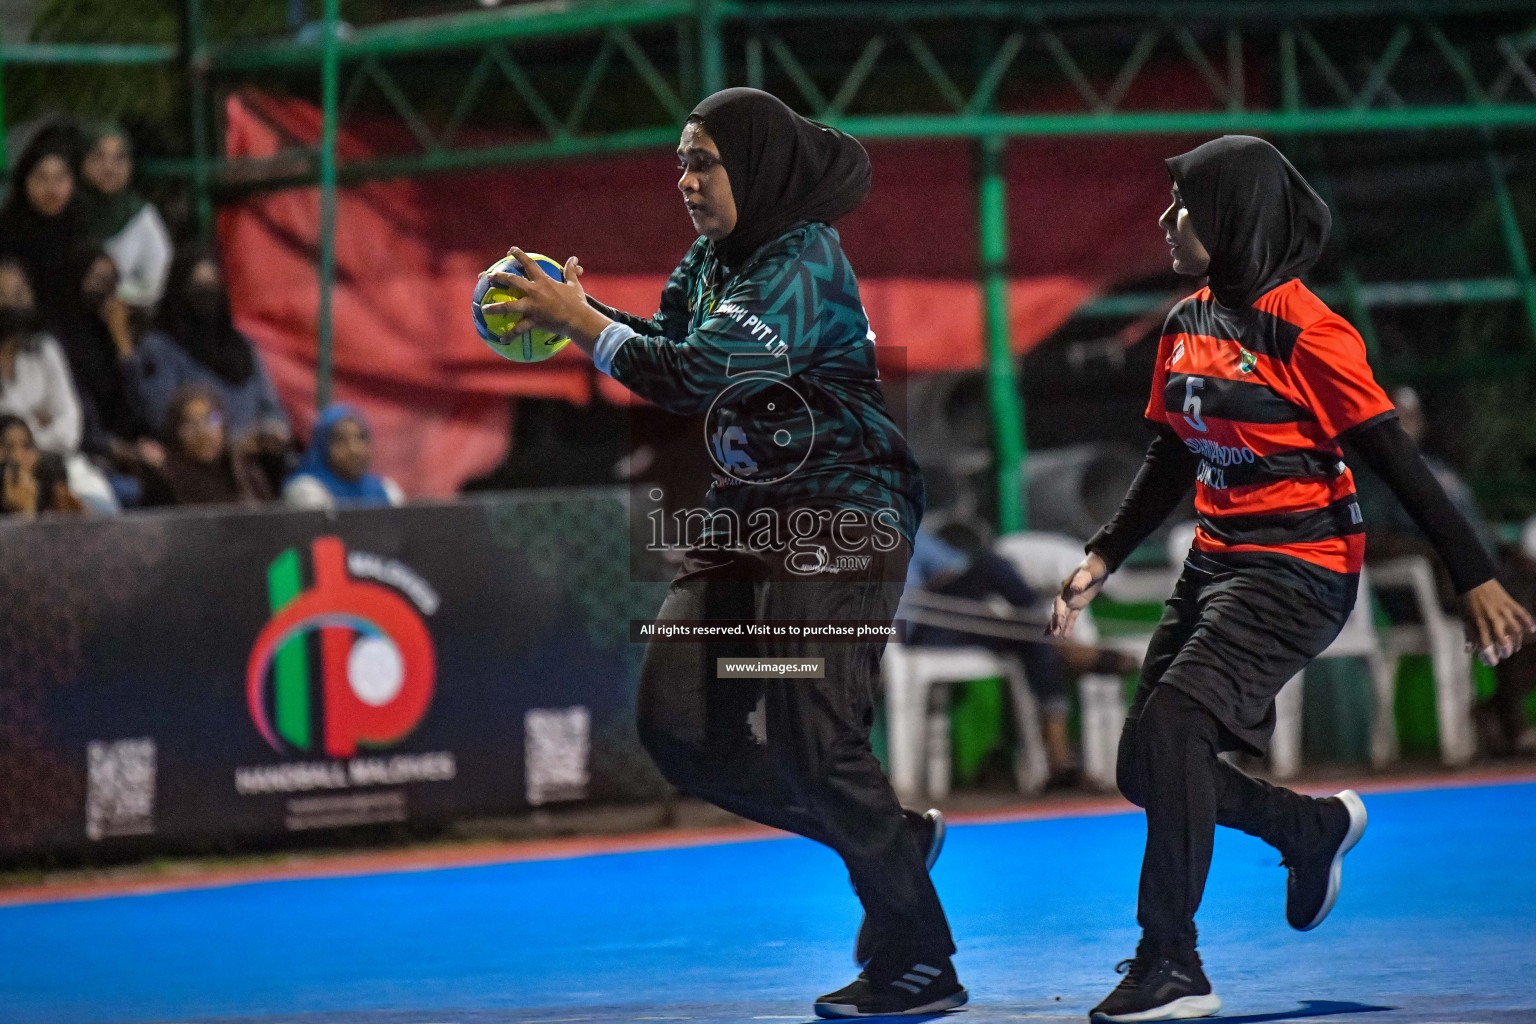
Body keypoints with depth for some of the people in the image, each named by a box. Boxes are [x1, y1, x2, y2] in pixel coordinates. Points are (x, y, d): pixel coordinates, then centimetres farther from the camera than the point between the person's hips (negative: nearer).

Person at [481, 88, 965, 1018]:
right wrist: (576, 310, 4)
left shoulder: (802, 263, -18)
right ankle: (892, 838, 17)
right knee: (680, 726, 2)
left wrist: (583, 324, -19)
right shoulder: (713, 259, 10)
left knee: (815, 745, -12)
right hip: (746, 520, 9)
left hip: (839, 521, -9)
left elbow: (702, 373, -27)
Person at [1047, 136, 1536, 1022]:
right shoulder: (1188, 324, 8)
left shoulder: (1302, 330, -16)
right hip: (1219, 561, 8)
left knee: (1170, 728, -23)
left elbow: (1392, 455, -16)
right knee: (1150, 773, 7)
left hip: (1298, 570, -8)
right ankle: (1319, 827, 34)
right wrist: (1103, 559, 11)